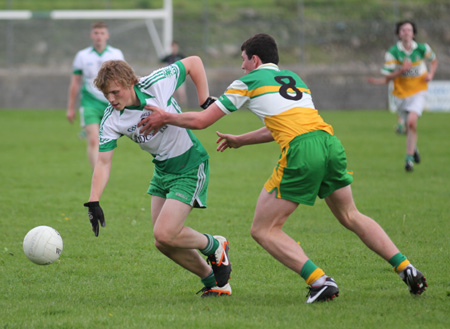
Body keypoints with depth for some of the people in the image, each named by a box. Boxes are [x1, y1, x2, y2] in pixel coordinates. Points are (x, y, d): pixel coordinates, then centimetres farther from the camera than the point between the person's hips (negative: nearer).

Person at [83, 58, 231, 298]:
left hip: (190, 167, -6)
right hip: (162, 169, 6)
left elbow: (193, 62, -8)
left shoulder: (157, 84, -23)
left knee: (165, 235, -16)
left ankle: (215, 247, 11)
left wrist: (205, 101, -13)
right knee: (163, 242, 4)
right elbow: (103, 163, -12)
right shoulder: (111, 121, -12)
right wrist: (93, 202, -23)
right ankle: (214, 282, 22)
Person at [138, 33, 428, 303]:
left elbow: (201, 121, 14)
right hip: (330, 142, 7)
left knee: (264, 230, 4)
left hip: (301, 152, -7)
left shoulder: (247, 83, 12)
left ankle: (320, 281, -9)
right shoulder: (294, 78, 30)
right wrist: (240, 141, 50)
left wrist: (165, 117, 29)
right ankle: (407, 269, 14)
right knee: (351, 216, 24)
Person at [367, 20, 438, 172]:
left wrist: (431, 74, -3)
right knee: (409, 128, 10)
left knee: (412, 121, -24)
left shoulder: (422, 49, -6)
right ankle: (413, 148, 44)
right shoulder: (392, 53, -10)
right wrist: (401, 70, -27)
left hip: (418, 91, -1)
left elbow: (433, 60, 16)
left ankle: (409, 158, -18)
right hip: (401, 93, 1)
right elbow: (388, 77, -10)